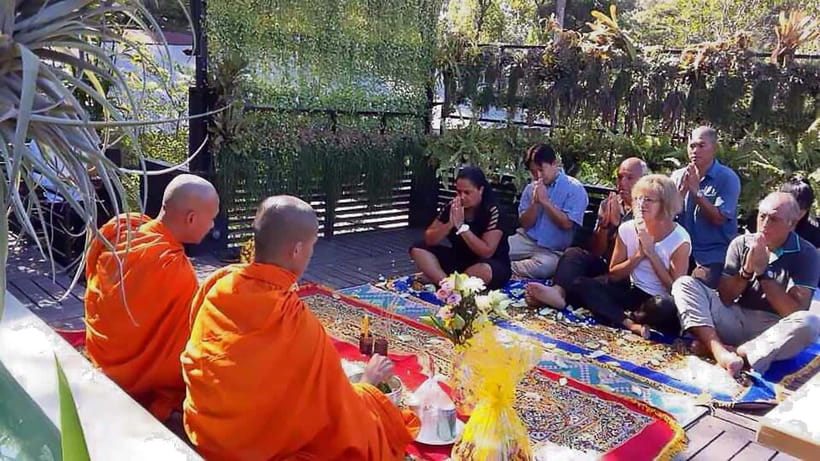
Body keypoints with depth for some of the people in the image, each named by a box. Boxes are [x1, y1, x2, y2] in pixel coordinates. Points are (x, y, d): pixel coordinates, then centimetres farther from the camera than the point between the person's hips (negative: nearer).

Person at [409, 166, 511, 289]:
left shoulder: (492, 211, -19)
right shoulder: (452, 207, -5)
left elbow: (486, 252, -26)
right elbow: (429, 240, -7)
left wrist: (461, 226, -28)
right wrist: (450, 224, -24)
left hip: (493, 264, -5)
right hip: (460, 259, 6)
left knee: (484, 271, -41)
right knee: (418, 248, -8)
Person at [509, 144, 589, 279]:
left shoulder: (574, 188, -5)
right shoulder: (531, 188, 7)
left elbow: (566, 224, -13)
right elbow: (525, 224, 4)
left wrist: (545, 201, -14)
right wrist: (534, 202, -12)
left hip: (553, 250, -3)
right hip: (527, 240, 3)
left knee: (545, 265, -36)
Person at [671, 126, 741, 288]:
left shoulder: (728, 178, -4)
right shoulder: (678, 176, 7)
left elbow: (718, 218, -13)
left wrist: (696, 191, -18)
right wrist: (682, 191, -14)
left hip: (713, 256, -3)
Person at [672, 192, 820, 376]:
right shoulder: (742, 243, 3)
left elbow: (795, 312, -12)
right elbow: (723, 298, 1)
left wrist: (764, 271, -16)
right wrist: (747, 270, -15)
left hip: (773, 331, -2)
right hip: (735, 320, 3)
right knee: (684, 283, -16)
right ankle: (720, 352, -36)